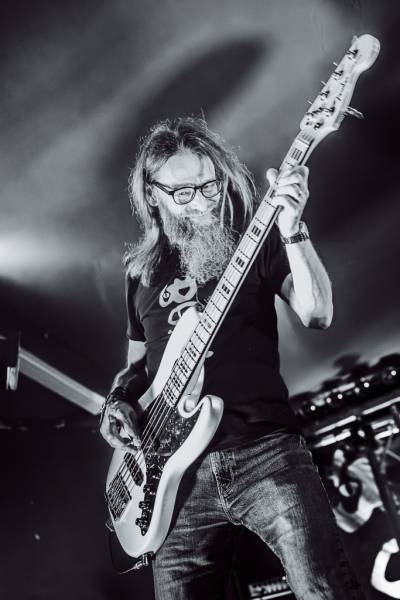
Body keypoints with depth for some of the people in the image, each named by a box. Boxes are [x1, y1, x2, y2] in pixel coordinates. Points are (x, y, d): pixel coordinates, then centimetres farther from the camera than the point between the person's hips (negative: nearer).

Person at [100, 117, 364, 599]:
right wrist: (117, 402, 5)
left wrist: (292, 230, -20)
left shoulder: (256, 243, 5)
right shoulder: (141, 271, 15)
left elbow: (317, 314, -10)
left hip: (264, 450, -3)